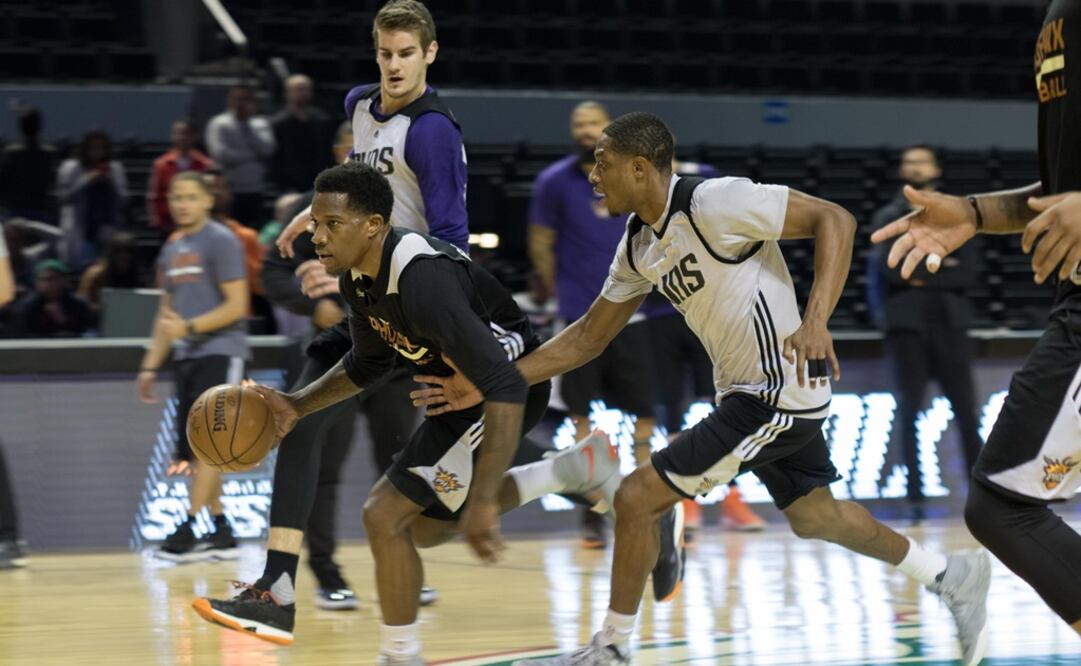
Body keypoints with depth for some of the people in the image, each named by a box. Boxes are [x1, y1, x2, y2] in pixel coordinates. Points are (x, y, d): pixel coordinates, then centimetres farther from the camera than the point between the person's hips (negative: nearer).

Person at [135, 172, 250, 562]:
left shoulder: (221, 242, -7)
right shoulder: (171, 250, 17)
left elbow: (237, 306, -13)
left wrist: (190, 327, -22)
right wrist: (150, 366, 17)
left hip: (220, 352, -8)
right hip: (187, 356, 8)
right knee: (191, 448, 4)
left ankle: (189, 530, -16)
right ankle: (221, 534, 9)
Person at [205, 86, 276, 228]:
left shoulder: (261, 125, 11)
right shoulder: (219, 124, 1)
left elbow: (267, 150, -6)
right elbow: (220, 154, -13)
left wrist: (246, 125, -3)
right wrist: (253, 155, -4)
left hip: (255, 192, 3)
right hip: (230, 192, -3)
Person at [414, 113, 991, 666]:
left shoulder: (714, 203, -21)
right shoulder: (639, 245, 6)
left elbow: (833, 219, -20)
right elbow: (590, 335, 13)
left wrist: (815, 322, -31)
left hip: (776, 394, -9)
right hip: (746, 390, 9)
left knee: (637, 497, -8)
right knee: (811, 516, 23)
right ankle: (951, 577, 37)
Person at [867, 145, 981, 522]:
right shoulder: (888, 218, 9)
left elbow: (969, 271, 0)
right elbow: (890, 268, -7)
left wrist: (923, 275, -10)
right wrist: (939, 266, -7)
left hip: (950, 323, 1)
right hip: (907, 325, -1)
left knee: (966, 413, -2)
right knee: (910, 413, -2)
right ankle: (916, 499, -1)